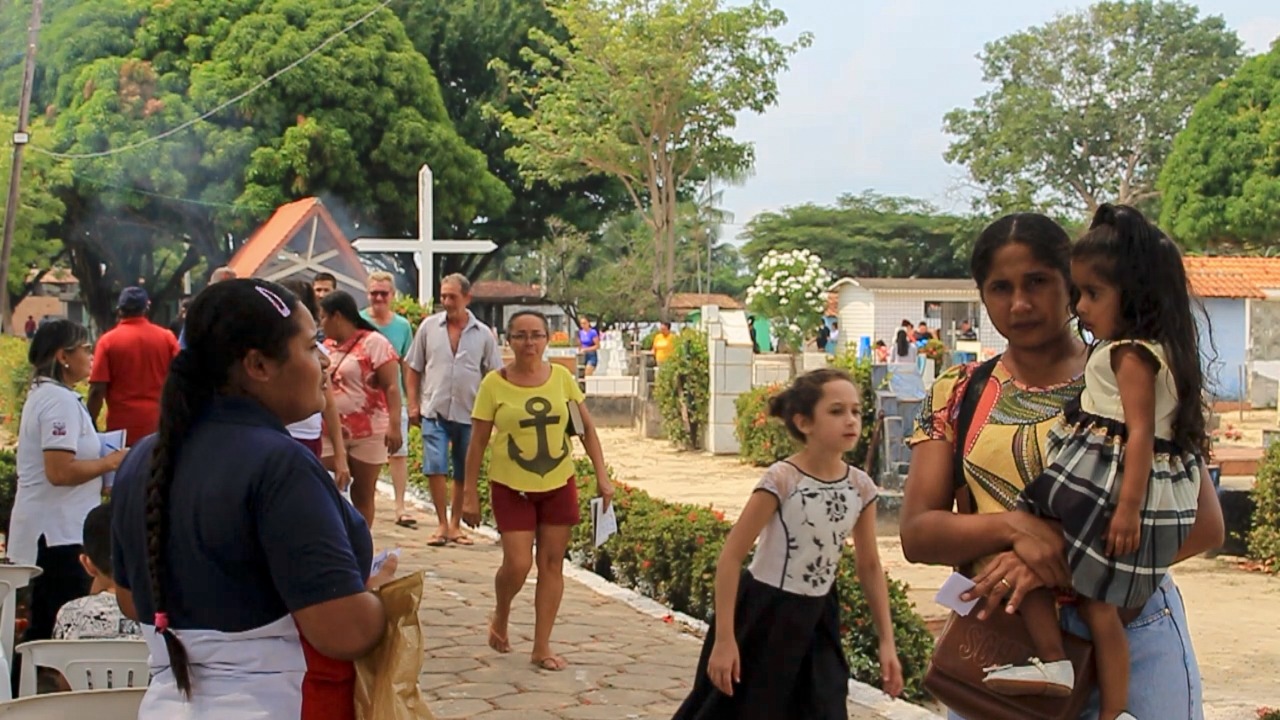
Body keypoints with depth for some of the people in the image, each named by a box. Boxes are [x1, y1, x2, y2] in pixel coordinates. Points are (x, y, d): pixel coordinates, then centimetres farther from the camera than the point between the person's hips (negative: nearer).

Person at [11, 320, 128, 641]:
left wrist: (101, 460, 13)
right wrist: (111, 462, -14)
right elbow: (60, 472, -25)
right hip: (58, 534, -10)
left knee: (46, 627, 15)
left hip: (47, 531, 10)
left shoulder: (43, 395, 15)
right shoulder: (61, 400, -17)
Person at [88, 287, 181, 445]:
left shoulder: (108, 340, -4)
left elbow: (97, 390, -8)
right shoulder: (166, 337, 1)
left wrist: (91, 425, 0)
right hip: (159, 424, 2)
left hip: (123, 426, -2)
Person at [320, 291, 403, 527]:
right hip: (330, 433, 5)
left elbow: (391, 386, -14)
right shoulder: (326, 346, 11)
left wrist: (394, 425, -24)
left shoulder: (373, 343, -8)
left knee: (362, 495, 5)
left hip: (368, 433, -5)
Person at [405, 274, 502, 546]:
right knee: (435, 467, -9)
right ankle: (442, 524, 1)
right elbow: (413, 368, 7)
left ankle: (455, 524, 21)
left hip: (469, 414, 1)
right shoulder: (429, 326, 2)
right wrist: (413, 404, 1)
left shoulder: (483, 334, 2)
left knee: (464, 473, 9)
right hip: (434, 411, -1)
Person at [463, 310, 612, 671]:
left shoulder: (561, 377, 0)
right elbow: (478, 441, -4)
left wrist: (602, 476, -1)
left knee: (552, 563, 5)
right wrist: (470, 493, -4)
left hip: (559, 484, 3)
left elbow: (587, 429, 5)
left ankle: (542, 647, 15)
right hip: (512, 487, -3)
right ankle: (500, 618, 26)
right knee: (517, 565, -6)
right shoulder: (495, 383, -8)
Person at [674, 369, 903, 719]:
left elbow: (870, 567, 7)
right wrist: (724, 638, -19)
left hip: (816, 619, 5)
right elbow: (731, 555, -17)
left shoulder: (861, 487, -3)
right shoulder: (781, 480, -19)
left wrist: (887, 641, 4)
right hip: (764, 615, -5)